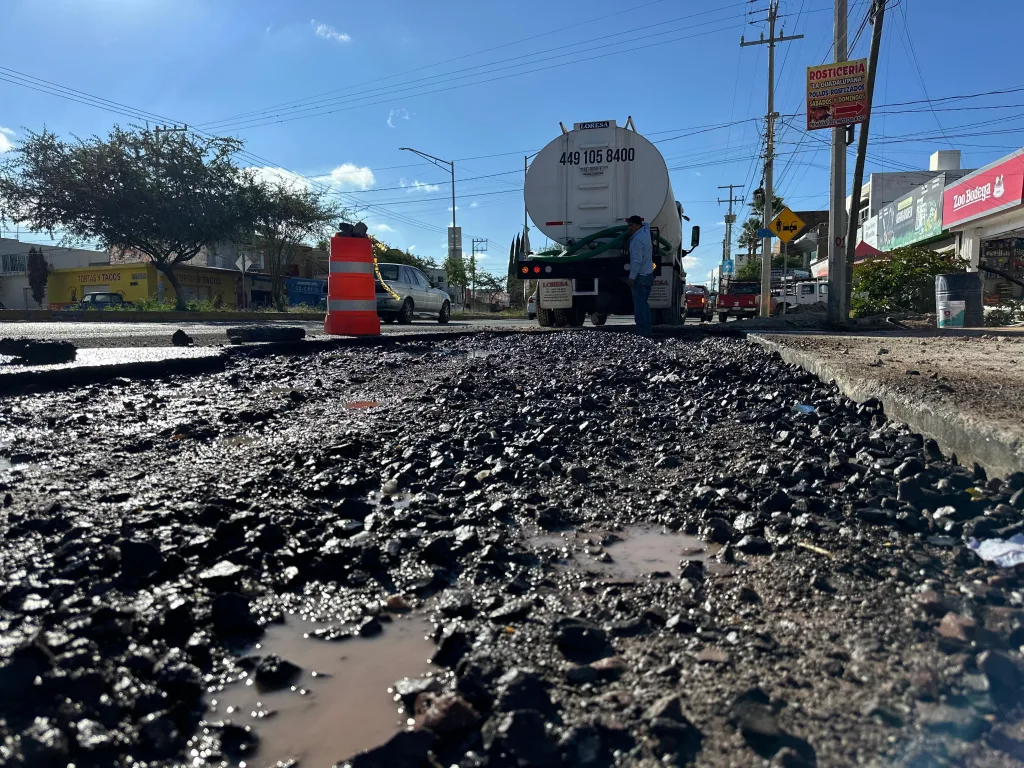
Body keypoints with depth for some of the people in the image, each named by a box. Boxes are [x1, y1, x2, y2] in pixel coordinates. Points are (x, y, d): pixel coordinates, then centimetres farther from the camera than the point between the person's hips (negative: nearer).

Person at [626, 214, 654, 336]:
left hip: (640, 276, -10)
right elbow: (645, 224, 38)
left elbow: (637, 260, -23)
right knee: (644, 303, 13)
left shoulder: (637, 239, -17)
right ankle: (647, 330, 12)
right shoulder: (646, 231, 11)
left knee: (639, 304, -9)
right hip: (649, 275, 10)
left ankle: (642, 331, -12)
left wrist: (632, 277, -20)